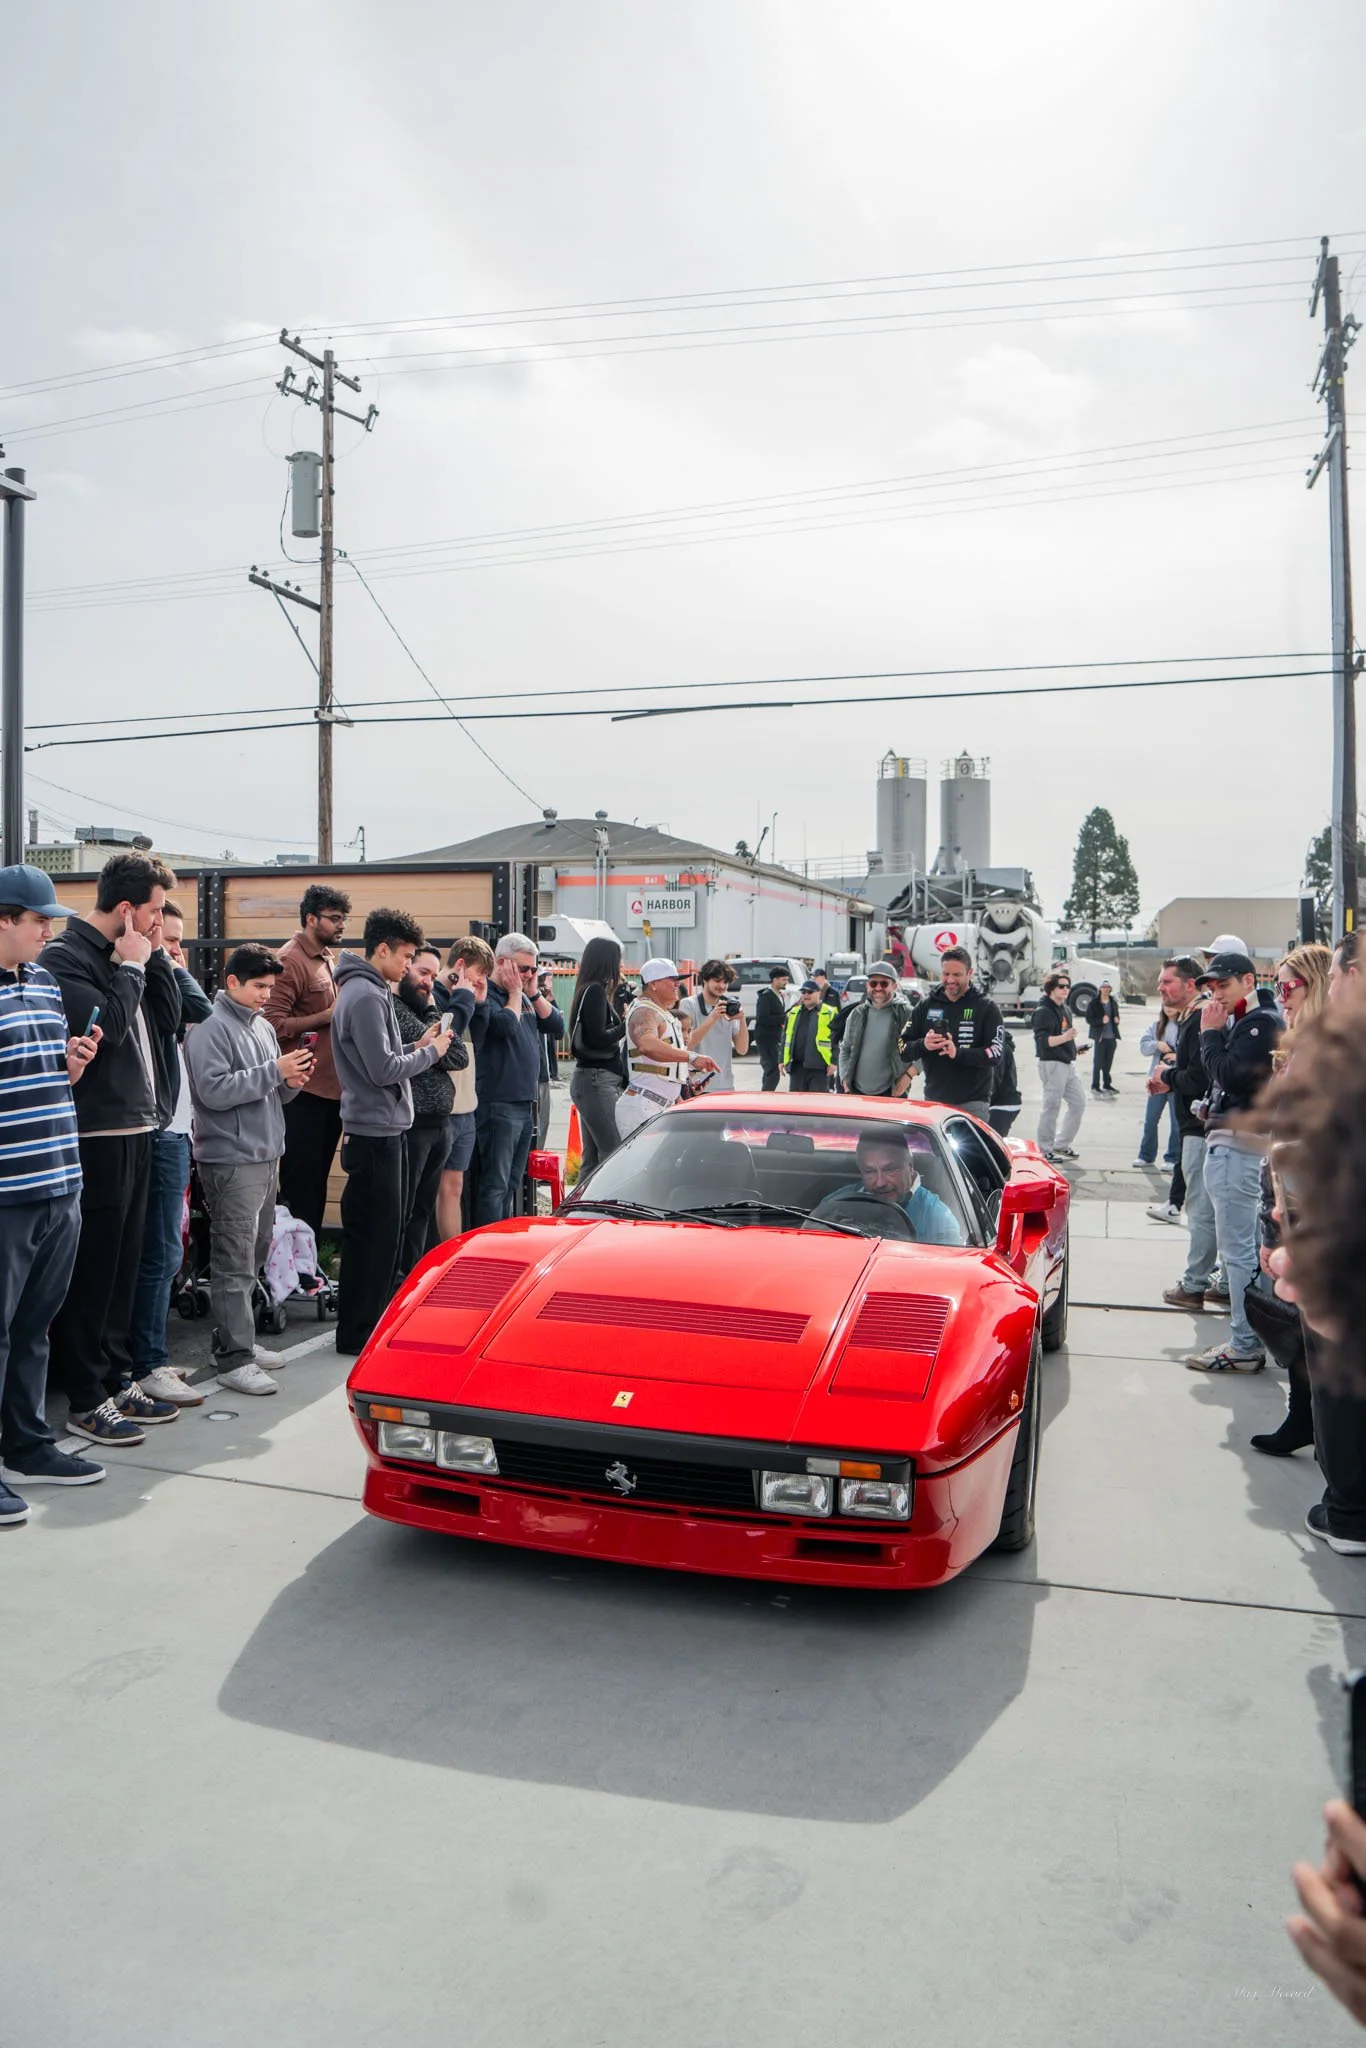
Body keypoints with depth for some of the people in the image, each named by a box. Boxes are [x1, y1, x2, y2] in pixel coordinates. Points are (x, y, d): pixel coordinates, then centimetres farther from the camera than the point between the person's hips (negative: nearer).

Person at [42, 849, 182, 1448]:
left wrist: (155, 956, 3)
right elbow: (106, 1025, -23)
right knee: (92, 1270, -1)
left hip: (136, 1131, 9)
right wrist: (132, 965, -12)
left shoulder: (125, 955, 13)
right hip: (97, 1135, -9)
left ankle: (117, 1380, 27)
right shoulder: (64, 956, -12)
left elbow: (168, 1017, 11)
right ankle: (86, 1401, 9)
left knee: (124, 1267, 16)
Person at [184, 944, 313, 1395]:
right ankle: (234, 1360, -4)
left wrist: (291, 1080, -2)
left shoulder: (264, 1027, 16)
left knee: (255, 1256, 15)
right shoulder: (210, 1028, -10)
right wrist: (274, 1070, -20)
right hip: (230, 1160, -9)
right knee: (235, 1263, -8)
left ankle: (235, 1339, 27)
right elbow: (214, 1090, -21)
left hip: (266, 1155, 9)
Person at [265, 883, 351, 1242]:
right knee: (300, 1184, -1)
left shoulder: (329, 958, 14)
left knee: (318, 1181, 15)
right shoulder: (291, 961, -13)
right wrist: (328, 1016, -21)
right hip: (304, 1091, -9)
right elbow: (273, 1024, -22)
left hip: (333, 1087, 9)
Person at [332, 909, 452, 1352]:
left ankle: (375, 1319, 27)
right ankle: (357, 1330, 6)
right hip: (374, 1133, -11)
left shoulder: (370, 992, 16)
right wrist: (430, 1052, -10)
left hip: (384, 1130, 11)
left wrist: (417, 1045, 6)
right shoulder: (365, 996, -17)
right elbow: (383, 1069, -22)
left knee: (385, 1231, 17)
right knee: (373, 1234, -3)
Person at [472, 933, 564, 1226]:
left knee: (512, 1185, 14)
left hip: (526, 1104, 9)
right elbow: (507, 1026, -25)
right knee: (495, 1185, -7)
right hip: (497, 1105, -8)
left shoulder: (524, 998, 17)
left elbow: (557, 1027, 10)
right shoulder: (486, 995, -8)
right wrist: (515, 992, -9)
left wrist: (533, 993, 2)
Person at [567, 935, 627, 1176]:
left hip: (594, 1081, 10)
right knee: (614, 1154, -14)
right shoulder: (595, 991, -11)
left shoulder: (590, 991, 18)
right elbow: (597, 1038, -18)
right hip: (596, 1080, -10)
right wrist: (627, 1025, -10)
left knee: (592, 1159, 11)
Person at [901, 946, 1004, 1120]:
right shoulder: (926, 1005, 10)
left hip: (972, 1103, -3)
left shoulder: (986, 1007, 1)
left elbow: (995, 1055, -10)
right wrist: (922, 1045, -15)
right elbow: (903, 1050, 7)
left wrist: (958, 1053, -25)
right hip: (933, 1101, 3)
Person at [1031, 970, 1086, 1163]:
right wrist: (1065, 1037, -36)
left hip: (1068, 1064, 9)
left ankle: (1061, 1144, 22)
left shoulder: (1065, 1010, 14)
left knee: (1079, 1102, 12)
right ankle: (1046, 1150, 4)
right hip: (1052, 1064, -9)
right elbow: (1043, 1040, -24)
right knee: (1052, 1106, -5)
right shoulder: (1043, 1011, -14)